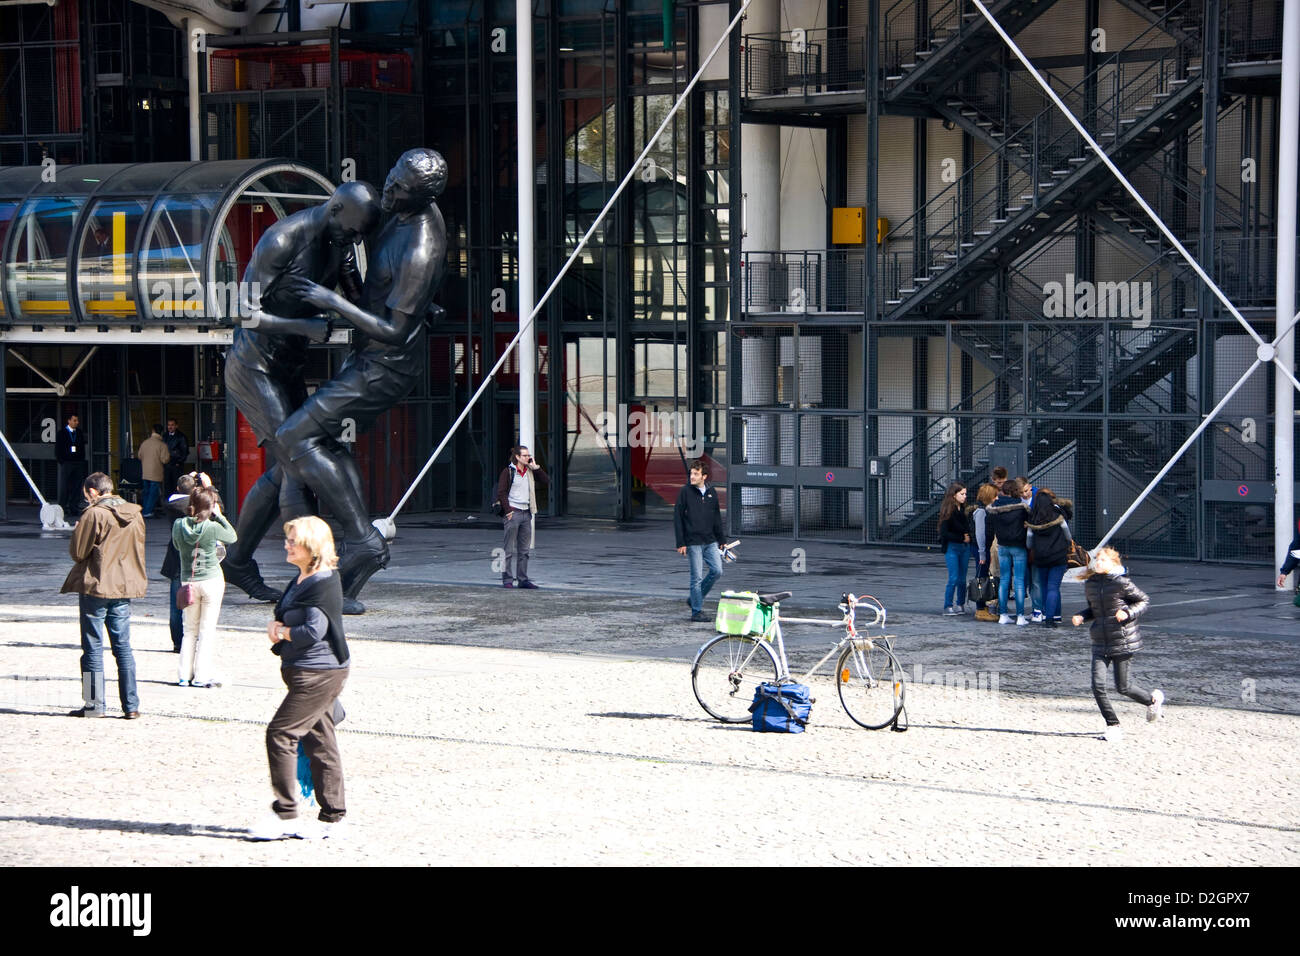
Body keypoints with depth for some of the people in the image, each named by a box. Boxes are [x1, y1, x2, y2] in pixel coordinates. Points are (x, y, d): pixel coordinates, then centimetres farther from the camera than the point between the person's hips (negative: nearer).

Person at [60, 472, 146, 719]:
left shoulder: (94, 515, -13)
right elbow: (138, 551, 14)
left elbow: (78, 552, -10)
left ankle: (94, 704, 4)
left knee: (93, 647, 2)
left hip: (95, 587, -6)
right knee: (123, 647, 9)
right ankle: (131, 705, 6)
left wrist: (76, 531, 7)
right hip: (124, 587, 6)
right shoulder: (134, 514, 7)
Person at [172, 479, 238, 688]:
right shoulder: (212, 527, -16)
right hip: (212, 580, -3)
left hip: (189, 581, 3)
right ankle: (202, 676, 2)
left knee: (190, 630, 14)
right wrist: (219, 516, 6)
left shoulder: (179, 525, -6)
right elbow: (232, 537, 2)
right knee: (207, 630, 3)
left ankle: (184, 675, 12)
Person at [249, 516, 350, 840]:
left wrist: (281, 631, -7)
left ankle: (285, 815, -7)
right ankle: (332, 820, 14)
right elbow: (285, 618, 23)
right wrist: (277, 627, 0)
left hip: (318, 674, -10)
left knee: (280, 734, -11)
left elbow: (313, 631, -22)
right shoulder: (301, 580, 15)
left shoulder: (324, 583, -16)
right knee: (319, 743, 11)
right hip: (308, 672, 10)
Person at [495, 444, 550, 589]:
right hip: (513, 512, -6)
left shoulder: (530, 472, 12)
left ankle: (522, 579, 11)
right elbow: (501, 492, -7)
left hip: (527, 513, 6)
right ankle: (507, 579, 0)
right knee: (510, 549, -4)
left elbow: (547, 481, 7)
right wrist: (508, 510, -13)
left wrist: (535, 468, 0)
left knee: (524, 549, 7)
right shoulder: (508, 471, -4)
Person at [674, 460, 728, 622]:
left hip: (710, 541, 5)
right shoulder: (685, 492, -6)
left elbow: (717, 518, 17)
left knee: (717, 571, -1)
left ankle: (694, 598, 17)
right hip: (693, 542, -5)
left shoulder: (711, 492, 9)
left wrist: (722, 540, 14)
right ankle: (697, 611, 6)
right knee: (697, 577, -3)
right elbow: (677, 518, -6)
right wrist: (680, 543, -11)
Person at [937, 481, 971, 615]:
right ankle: (948, 607, 0)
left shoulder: (963, 509, 7)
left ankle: (960, 604, 15)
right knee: (954, 578, -7)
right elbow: (944, 533, -13)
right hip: (951, 547, -5)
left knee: (962, 579, 6)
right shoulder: (947, 511, -10)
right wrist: (962, 538, -13)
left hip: (965, 547, 5)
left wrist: (968, 536, -2)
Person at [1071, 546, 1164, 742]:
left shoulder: (1122, 583, -13)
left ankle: (1153, 699, 35)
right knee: (1098, 686, -8)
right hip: (1100, 643, 5)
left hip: (1122, 642, -5)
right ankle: (1112, 726, 8)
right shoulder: (1089, 584, 4)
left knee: (1122, 688, 5)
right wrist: (1081, 617, 0)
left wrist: (1128, 613, -18)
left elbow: (1144, 601, -1)